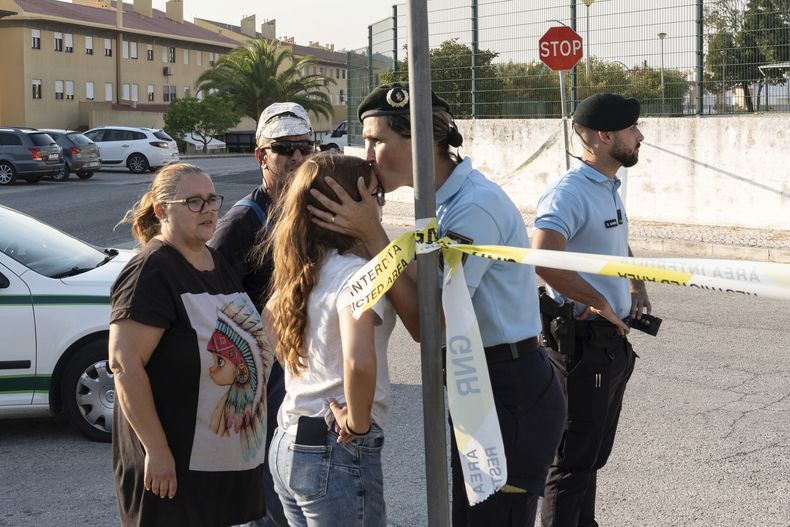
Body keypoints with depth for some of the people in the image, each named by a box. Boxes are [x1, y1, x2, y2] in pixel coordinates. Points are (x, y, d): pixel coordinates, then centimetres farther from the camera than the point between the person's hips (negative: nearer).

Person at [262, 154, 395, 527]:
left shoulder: (302, 269, 7)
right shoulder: (354, 272, -18)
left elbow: (268, 320, 24)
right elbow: (359, 362, -34)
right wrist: (358, 424, -18)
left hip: (287, 442, 8)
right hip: (338, 454, -8)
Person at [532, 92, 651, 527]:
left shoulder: (610, 189, 12)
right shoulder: (568, 194, -20)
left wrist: (637, 288, 13)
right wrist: (601, 304, -24)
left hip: (615, 340, 9)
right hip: (584, 340, -9)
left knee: (595, 453, 20)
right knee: (574, 458, 0)